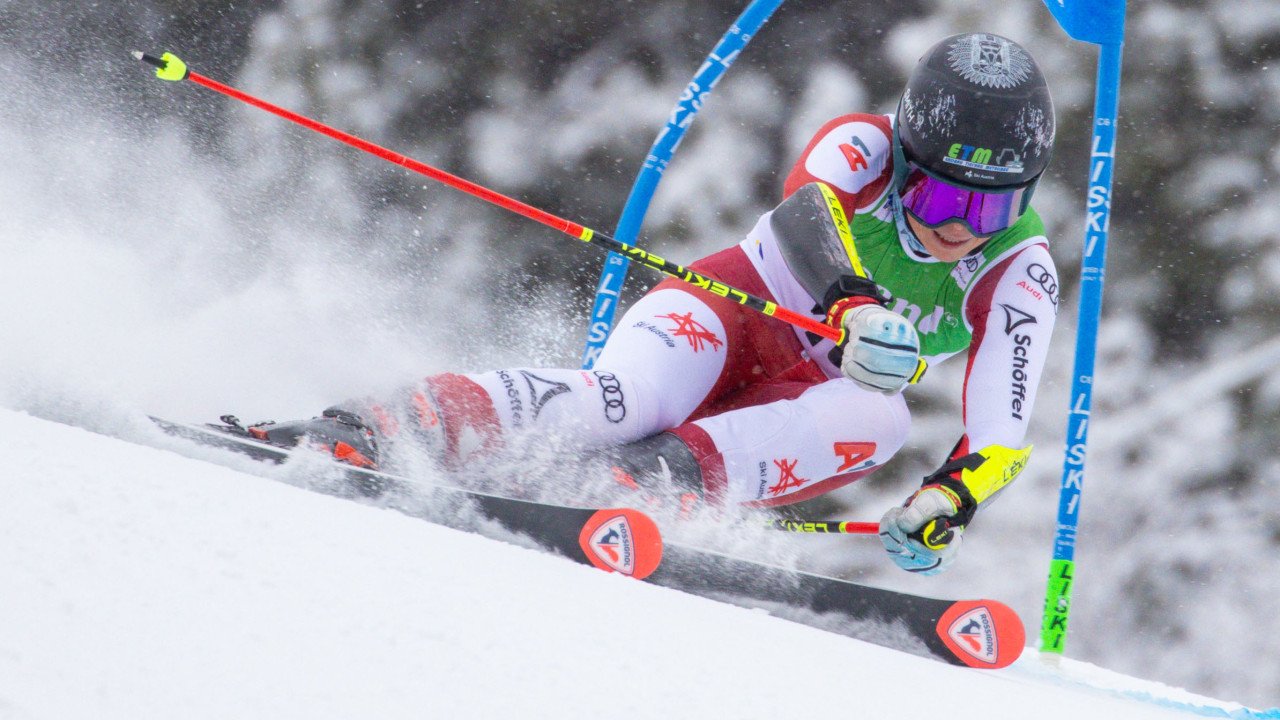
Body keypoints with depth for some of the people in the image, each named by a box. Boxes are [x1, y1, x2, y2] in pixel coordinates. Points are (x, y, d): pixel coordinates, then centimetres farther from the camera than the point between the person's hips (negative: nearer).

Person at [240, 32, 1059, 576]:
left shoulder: (1019, 276, -9)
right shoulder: (864, 146, -14)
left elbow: (1002, 438, -16)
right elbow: (805, 213, -36)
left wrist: (949, 503, -37)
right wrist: (853, 308, -56)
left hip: (801, 399, 3)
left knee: (880, 420, -33)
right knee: (625, 400, -36)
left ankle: (669, 473, -48)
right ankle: (374, 429, -46)